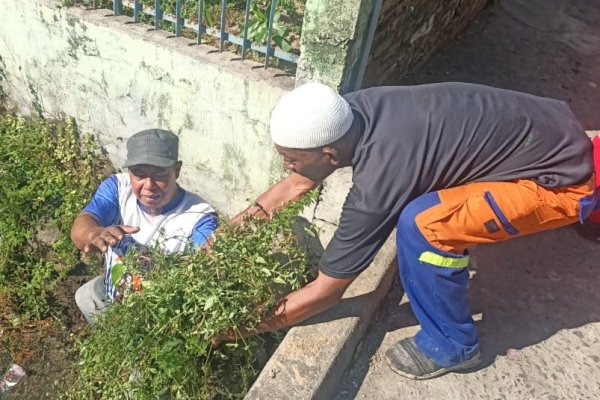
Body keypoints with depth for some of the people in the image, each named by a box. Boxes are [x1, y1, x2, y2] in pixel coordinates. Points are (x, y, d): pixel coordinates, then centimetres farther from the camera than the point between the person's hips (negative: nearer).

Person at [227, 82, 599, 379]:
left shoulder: (377, 180, -30)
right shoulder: (347, 111, -10)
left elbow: (326, 292, -19)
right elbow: (297, 184, 5)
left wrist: (242, 327, -7)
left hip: (564, 179, -8)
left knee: (420, 224, -26)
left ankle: (452, 344, 0)